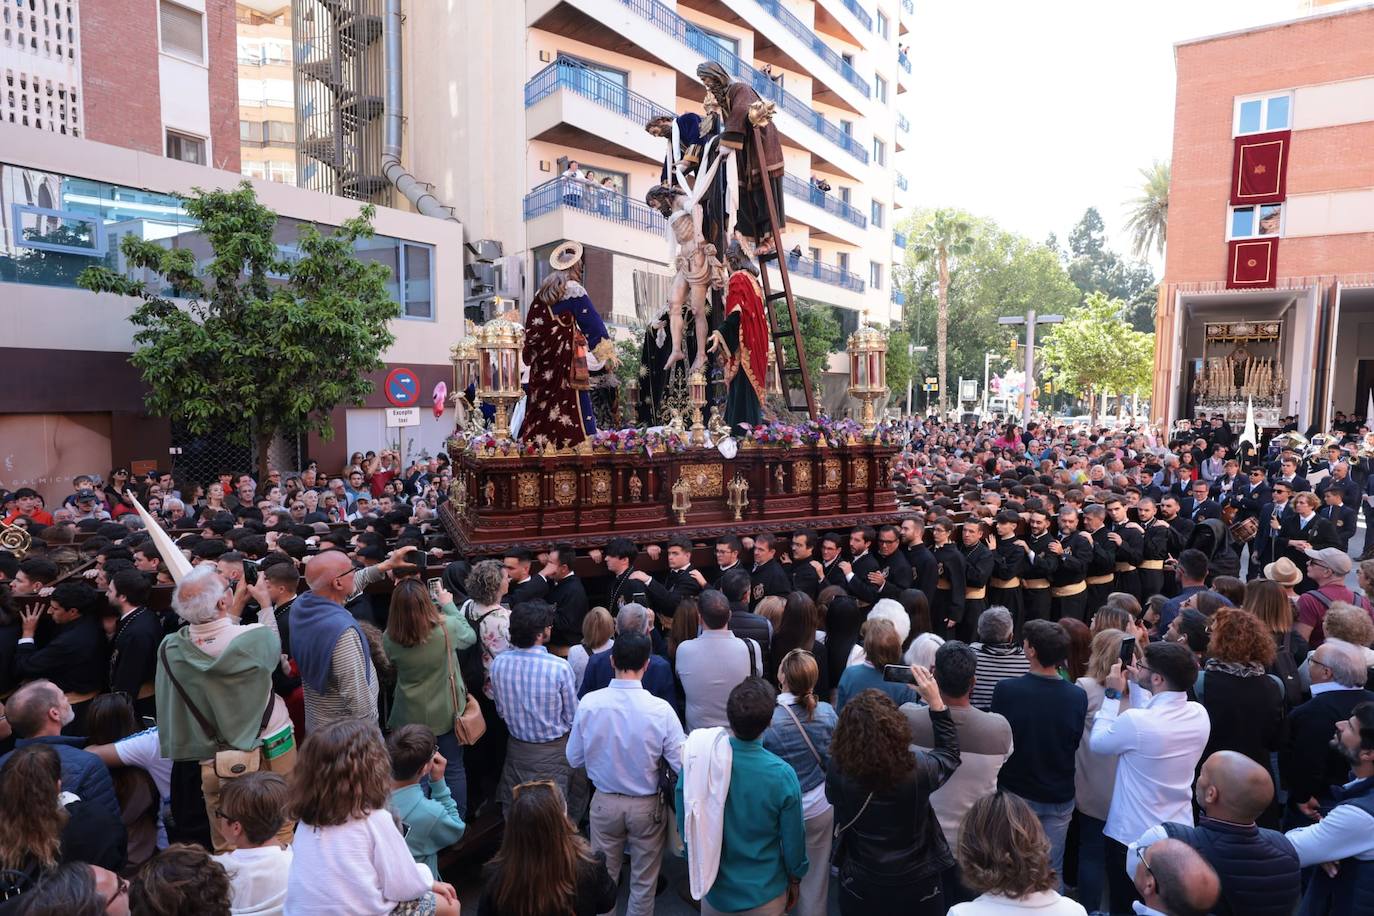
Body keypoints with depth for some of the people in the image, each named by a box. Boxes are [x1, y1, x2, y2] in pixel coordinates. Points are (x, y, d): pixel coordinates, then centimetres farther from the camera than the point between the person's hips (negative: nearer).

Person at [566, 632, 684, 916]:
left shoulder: (589, 703, -18)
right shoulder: (661, 709, -24)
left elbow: (574, 758, -6)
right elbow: (681, 764, -18)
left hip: (604, 803, 2)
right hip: (646, 806, -1)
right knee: (643, 882, 21)